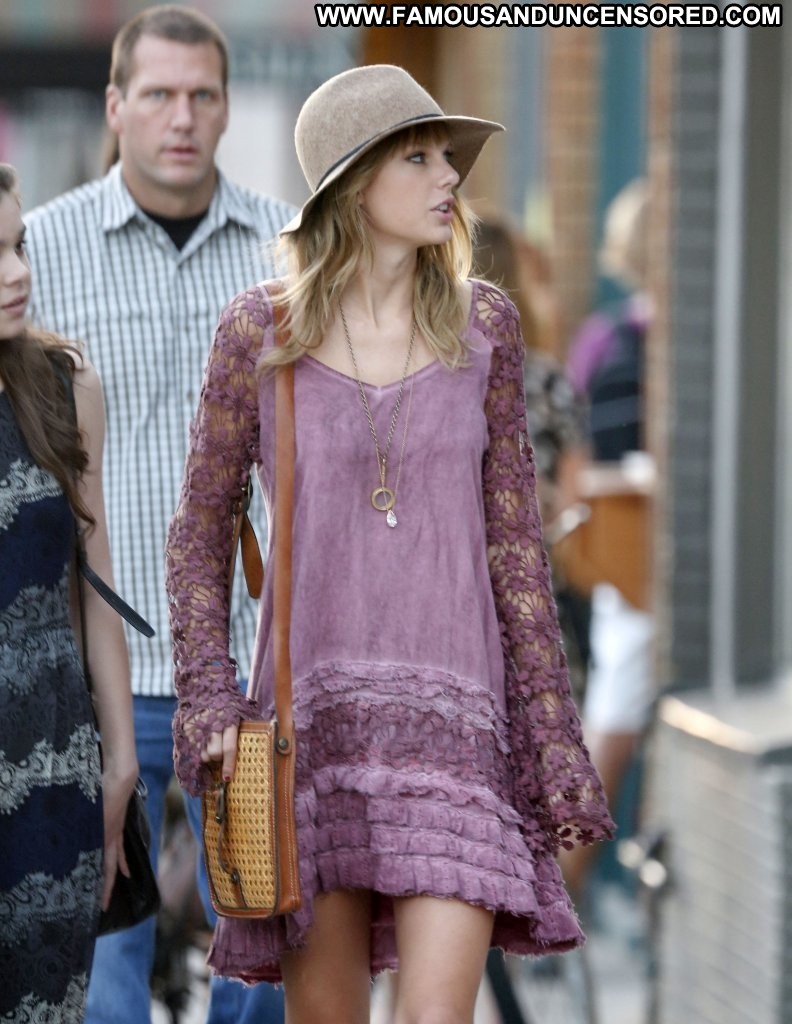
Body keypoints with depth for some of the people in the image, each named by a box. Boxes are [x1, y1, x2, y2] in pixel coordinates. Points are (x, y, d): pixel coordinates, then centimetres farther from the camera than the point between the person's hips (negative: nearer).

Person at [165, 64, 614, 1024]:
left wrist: (555, 743, 3)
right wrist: (208, 701, -5)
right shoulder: (259, 330, 0)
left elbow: (514, 537, 7)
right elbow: (200, 530, 8)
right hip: (314, 714, 0)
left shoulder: (482, 324, 4)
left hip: (452, 713, 0)